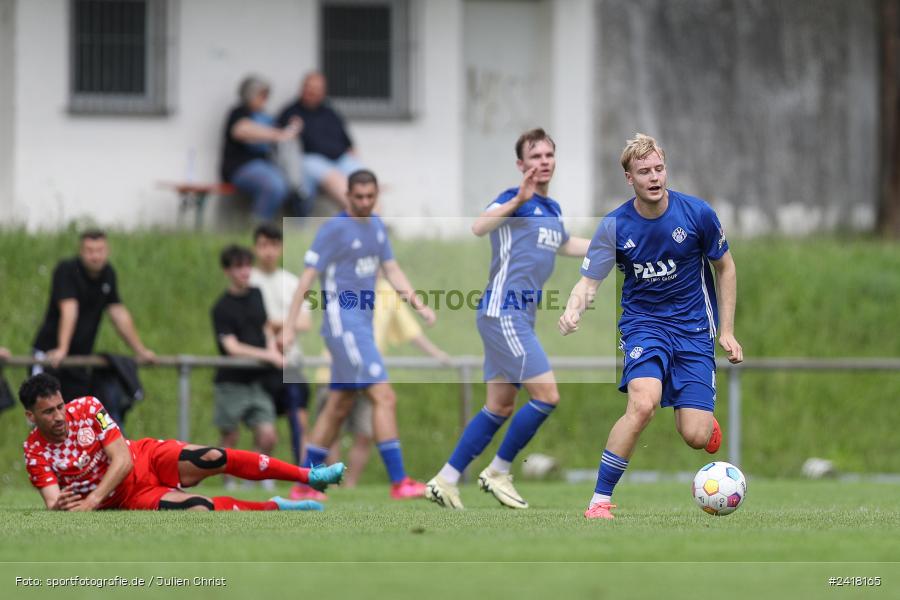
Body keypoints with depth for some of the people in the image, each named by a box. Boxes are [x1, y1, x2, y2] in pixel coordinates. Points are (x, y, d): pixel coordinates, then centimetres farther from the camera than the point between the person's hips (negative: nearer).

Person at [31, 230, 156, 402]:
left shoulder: (108, 274, 6)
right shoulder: (67, 270, -14)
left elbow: (119, 314, 10)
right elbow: (69, 311, -26)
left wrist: (140, 351, 10)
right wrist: (61, 350, -34)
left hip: (81, 356, 6)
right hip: (49, 354, -6)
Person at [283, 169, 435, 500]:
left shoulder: (376, 226, 13)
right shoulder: (334, 229, -11)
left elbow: (392, 271, 17)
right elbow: (307, 277, -11)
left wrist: (419, 305, 3)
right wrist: (289, 326, -15)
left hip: (362, 324, 9)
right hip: (343, 322, -9)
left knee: (339, 407, 11)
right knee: (384, 397, -14)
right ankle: (399, 482, -15)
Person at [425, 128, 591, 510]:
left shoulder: (552, 209, 14)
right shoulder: (515, 200, -12)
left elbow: (564, 245, 35)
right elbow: (479, 227, -32)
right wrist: (517, 201, -47)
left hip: (521, 315, 9)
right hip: (503, 311, -9)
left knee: (500, 407, 10)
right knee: (546, 395, -12)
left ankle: (445, 481, 14)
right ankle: (499, 472, 1)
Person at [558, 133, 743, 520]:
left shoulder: (697, 213, -9)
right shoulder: (615, 226, -9)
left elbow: (725, 268, 5)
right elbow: (588, 282, -8)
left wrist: (727, 332, 3)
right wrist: (573, 311, -31)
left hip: (694, 328, 1)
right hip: (644, 323, -1)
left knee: (695, 437, -10)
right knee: (643, 404, -31)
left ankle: (706, 420, 32)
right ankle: (600, 500, -20)